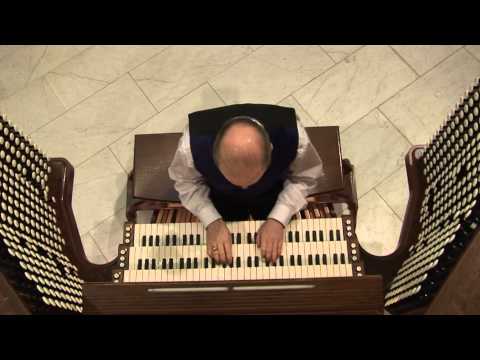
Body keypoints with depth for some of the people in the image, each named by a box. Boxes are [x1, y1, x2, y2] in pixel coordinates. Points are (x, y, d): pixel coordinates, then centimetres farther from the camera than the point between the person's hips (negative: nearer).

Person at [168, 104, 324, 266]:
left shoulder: (292, 137, -41)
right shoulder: (193, 143, -42)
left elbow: (306, 177, -19)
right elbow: (185, 181, -18)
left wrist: (278, 219, -29)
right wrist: (212, 221, -30)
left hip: (273, 195, 0)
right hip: (221, 198, 0)